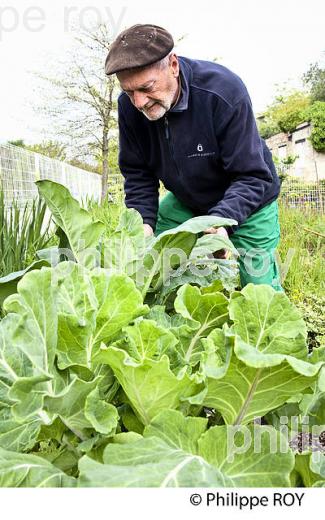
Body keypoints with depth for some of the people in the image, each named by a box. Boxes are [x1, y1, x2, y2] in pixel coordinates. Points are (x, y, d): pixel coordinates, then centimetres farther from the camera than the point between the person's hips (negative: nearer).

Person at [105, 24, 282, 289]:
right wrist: (144, 222, -25)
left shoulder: (224, 91, -31)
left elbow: (251, 176, -29)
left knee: (260, 287, -3)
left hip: (247, 204, -3)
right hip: (186, 201, 4)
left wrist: (222, 221, -46)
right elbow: (137, 173, -8)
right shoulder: (129, 105, -18)